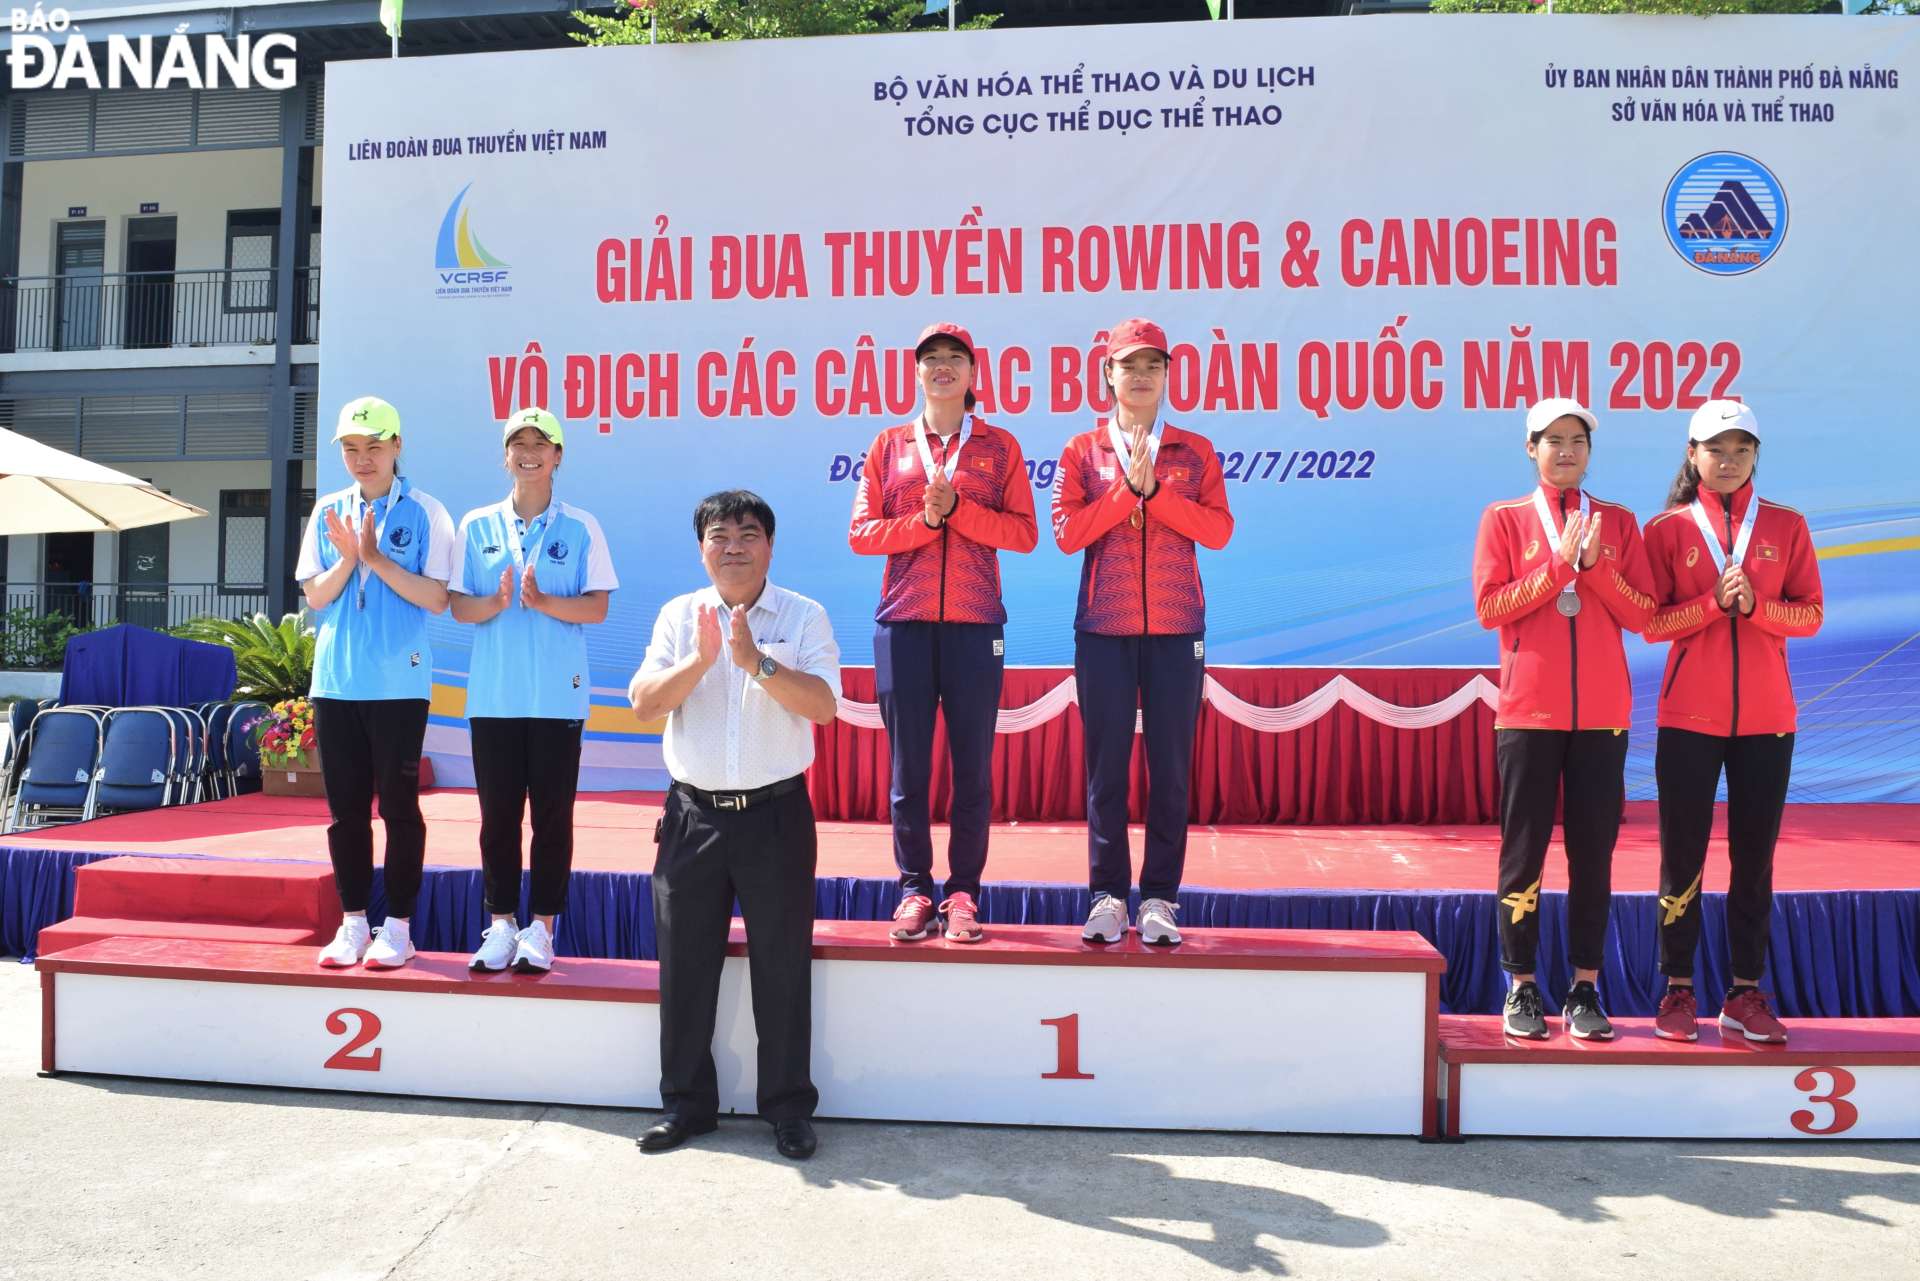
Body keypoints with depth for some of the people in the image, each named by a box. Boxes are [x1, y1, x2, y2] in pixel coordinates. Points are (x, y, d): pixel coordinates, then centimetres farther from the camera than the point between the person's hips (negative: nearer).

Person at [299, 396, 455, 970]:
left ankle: (398, 926, 11)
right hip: (336, 681, 4)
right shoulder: (327, 512, 11)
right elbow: (315, 596, 7)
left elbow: (435, 598, -8)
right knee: (345, 806, 9)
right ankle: (353, 923, 20)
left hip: (399, 682, -4)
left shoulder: (424, 512, -2)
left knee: (398, 804, 1)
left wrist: (376, 558, -15)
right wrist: (348, 558, -10)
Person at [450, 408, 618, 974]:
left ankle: (541, 926, 13)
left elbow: (597, 608, -2)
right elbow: (459, 607, 6)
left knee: (552, 812, 3)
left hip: (558, 694, -2)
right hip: (494, 694, 2)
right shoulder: (477, 526, 8)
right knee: (498, 811, 6)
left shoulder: (581, 528, 2)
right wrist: (497, 602, -15)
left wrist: (543, 602, -19)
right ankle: (501, 922, 18)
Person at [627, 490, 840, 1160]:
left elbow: (822, 705, -13)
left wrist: (756, 661, -22)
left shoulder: (804, 617, 0)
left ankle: (789, 1106, 20)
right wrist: (701, 659, -16)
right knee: (684, 960, 9)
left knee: (782, 963, 5)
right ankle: (685, 1103, 25)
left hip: (776, 812, -2)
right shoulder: (679, 616, 7)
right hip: (693, 813, 3)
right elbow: (643, 702, -3)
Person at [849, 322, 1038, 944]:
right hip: (903, 624, 1)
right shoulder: (889, 445, 11)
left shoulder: (999, 445, 9)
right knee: (909, 765, 3)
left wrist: (958, 508, -10)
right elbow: (861, 533, 4)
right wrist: (923, 520, -10)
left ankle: (964, 893, 11)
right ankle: (915, 890, 13)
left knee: (972, 765, 1)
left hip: (974, 624, -1)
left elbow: (1024, 532, 1)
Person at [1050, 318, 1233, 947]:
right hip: (1104, 629, 0)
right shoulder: (1082, 452, 8)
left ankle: (1160, 897, 10)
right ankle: (1108, 894, 11)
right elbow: (1066, 532, -3)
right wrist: (1126, 487, -9)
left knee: (1171, 766, 1)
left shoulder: (1195, 451, 9)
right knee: (1106, 763, 2)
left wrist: (1155, 490, -10)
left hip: (1177, 629, 0)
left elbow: (1219, 530, -2)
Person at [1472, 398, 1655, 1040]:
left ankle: (1585, 988, 13)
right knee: (1523, 850, 1)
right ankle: (1523, 988, 10)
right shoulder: (1504, 519, 5)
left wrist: (1597, 565, -12)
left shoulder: (1617, 522, 11)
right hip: (1529, 710, -2)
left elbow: (1642, 615, 3)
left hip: (1602, 712, 2)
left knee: (1594, 851, 4)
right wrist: (1560, 562, -12)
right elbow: (1488, 607, -6)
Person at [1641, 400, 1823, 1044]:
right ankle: (1678, 992, 12)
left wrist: (1756, 605, -16)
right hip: (1689, 717, -1)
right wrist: (1712, 603, -17)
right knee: (1683, 855, 2)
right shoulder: (1667, 528, 2)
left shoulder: (1786, 526, 7)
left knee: (1755, 856, 6)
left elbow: (1811, 613, 2)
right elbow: (1651, 622, -2)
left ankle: (1746, 995, 15)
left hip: (1766, 717, 2)